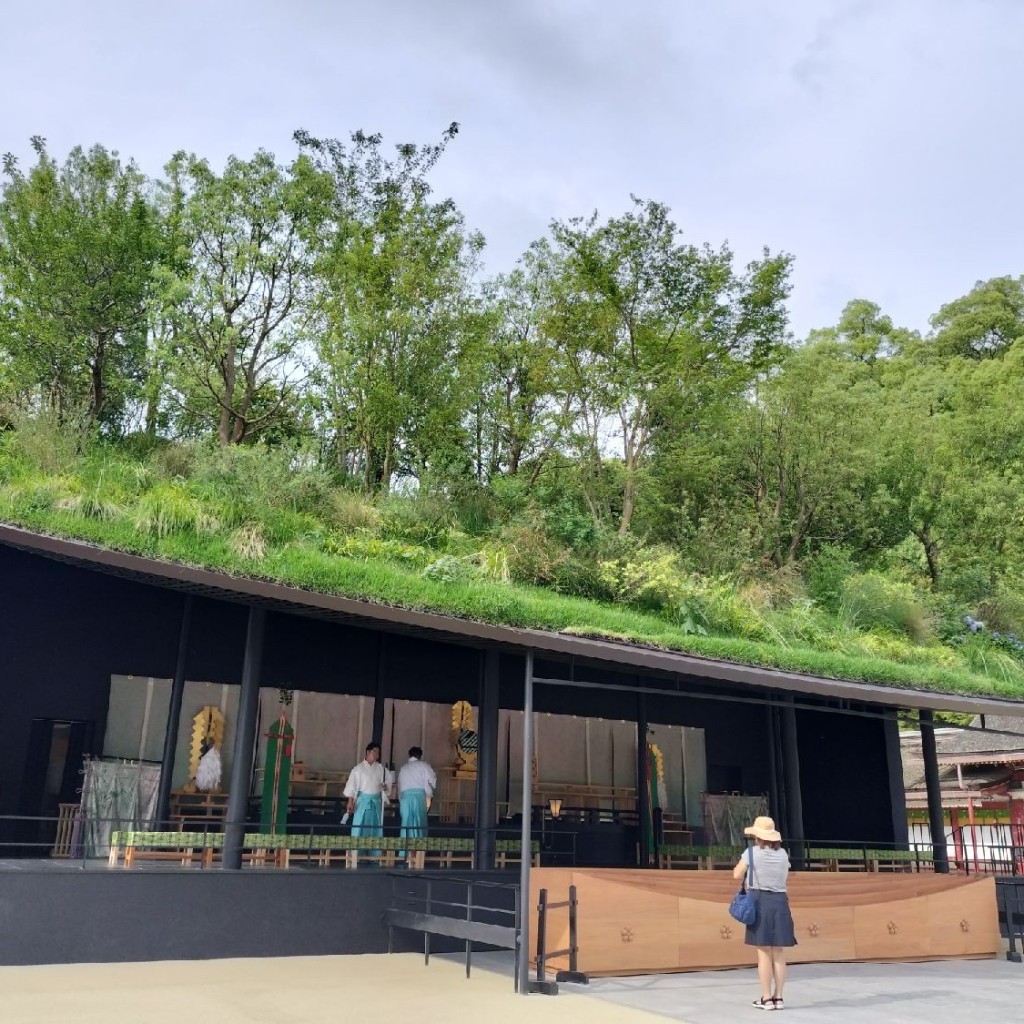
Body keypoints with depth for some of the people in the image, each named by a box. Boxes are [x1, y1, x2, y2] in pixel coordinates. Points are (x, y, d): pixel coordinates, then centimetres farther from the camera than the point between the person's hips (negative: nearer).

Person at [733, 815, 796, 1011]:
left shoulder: (752, 852, -6)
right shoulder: (783, 853, 6)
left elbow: (737, 875, -3)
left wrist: (740, 865, 16)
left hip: (760, 901, -4)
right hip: (780, 901, 4)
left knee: (764, 953, 0)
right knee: (779, 954, 8)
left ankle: (766, 998, 3)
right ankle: (778, 997, 11)